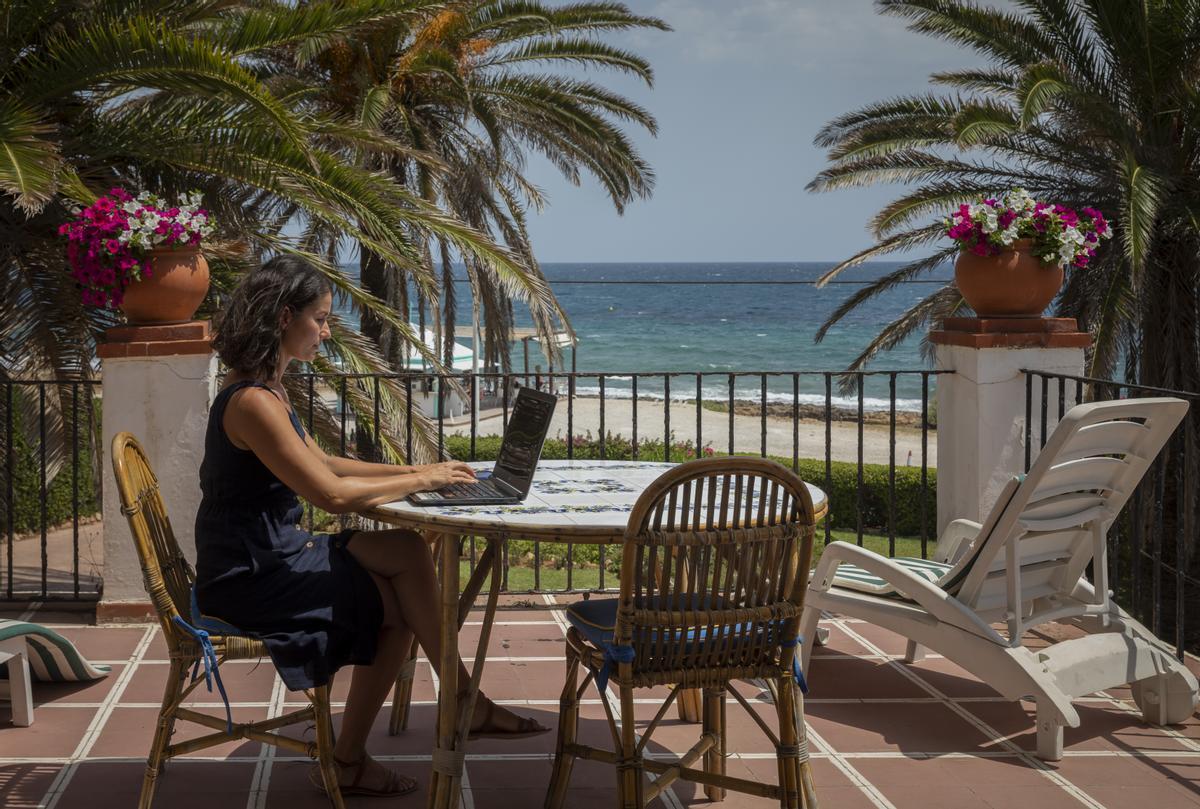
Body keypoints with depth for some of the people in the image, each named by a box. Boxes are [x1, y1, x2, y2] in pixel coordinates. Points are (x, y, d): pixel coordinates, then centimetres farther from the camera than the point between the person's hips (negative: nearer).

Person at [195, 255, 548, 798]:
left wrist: (410, 470, 8)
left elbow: (319, 462, 18)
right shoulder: (253, 402, -23)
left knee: (406, 552, -3)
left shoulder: (265, 388, 11)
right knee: (398, 604, -10)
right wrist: (421, 480, -13)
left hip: (272, 558, 10)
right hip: (249, 580, -9)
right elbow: (333, 495, -25)